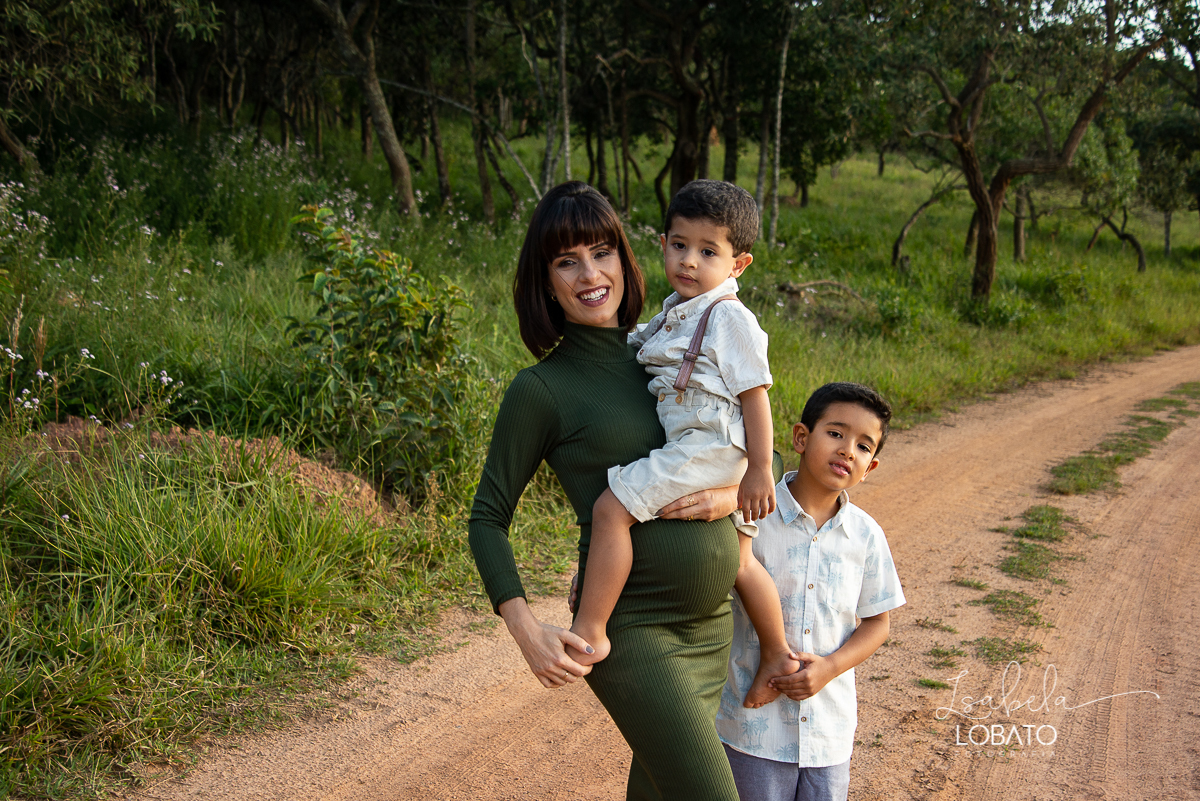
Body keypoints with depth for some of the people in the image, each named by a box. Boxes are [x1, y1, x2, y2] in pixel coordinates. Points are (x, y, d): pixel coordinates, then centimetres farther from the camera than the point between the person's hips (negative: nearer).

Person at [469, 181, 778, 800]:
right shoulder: (541, 390, -6)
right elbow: (488, 517, -2)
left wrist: (732, 493, -7)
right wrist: (525, 627, -16)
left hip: (713, 628, 6)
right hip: (633, 633, -6)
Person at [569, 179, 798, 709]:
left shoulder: (730, 317, -12)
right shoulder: (676, 312, 15)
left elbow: (755, 393, -14)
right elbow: (636, 345, 34)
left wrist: (760, 470, -15)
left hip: (711, 448, -10)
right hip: (698, 451, 10)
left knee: (611, 508, -19)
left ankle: (589, 632, -17)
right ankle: (777, 656, 33)